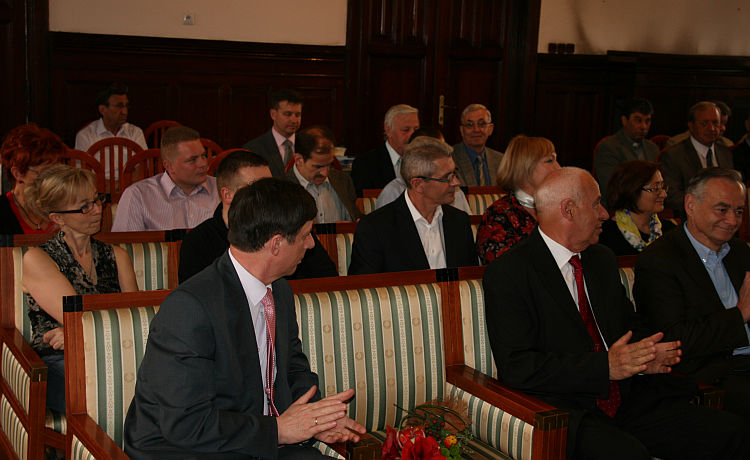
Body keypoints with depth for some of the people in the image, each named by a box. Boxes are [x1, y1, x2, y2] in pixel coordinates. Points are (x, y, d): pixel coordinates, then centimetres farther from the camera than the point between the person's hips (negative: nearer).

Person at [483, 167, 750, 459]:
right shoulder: (507, 273, -8)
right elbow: (517, 366, -15)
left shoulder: (603, 260, 17)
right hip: (563, 411, -7)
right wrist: (605, 366, -20)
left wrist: (644, 358, 1)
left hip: (627, 400, 7)